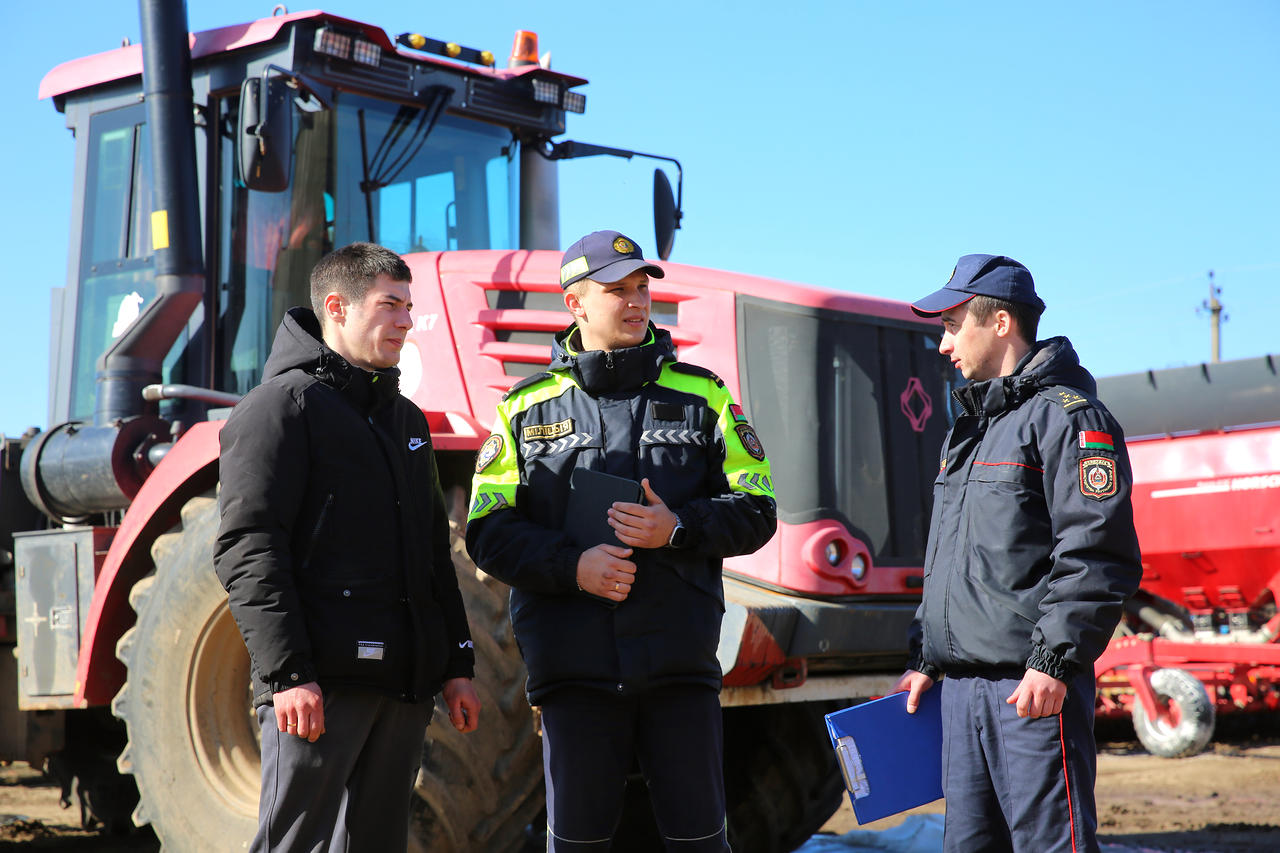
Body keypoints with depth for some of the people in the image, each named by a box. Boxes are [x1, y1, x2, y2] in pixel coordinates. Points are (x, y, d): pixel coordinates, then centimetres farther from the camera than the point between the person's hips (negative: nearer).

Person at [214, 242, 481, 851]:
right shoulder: (285, 403, -4)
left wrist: (456, 664, 17)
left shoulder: (406, 418, 22)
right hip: (321, 683, -8)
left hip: (403, 684, 8)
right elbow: (248, 550, -12)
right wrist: (287, 672, -20)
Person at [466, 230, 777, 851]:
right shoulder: (526, 409, 7)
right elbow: (488, 531, 4)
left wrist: (678, 528, -12)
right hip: (574, 667, 0)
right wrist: (573, 565, -13)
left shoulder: (701, 396, 9)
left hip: (680, 664, 0)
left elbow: (756, 510, 7)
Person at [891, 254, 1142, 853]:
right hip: (961, 686, 9)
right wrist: (924, 659, 21)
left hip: (1033, 687, -9)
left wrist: (1054, 660, -20)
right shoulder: (967, 429, 22)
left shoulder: (1067, 417, -7)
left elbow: (1098, 557, -16)